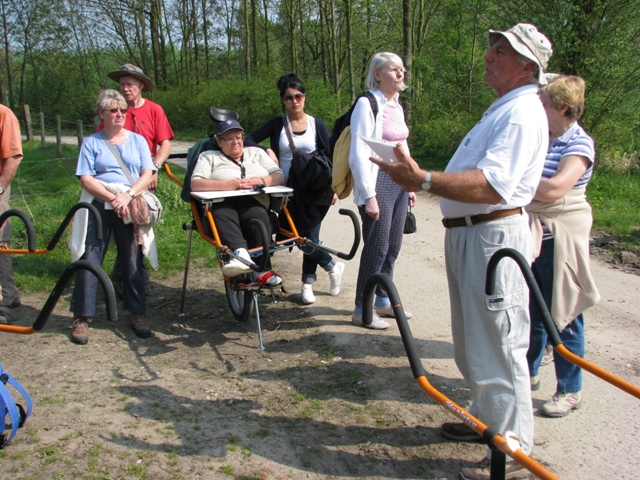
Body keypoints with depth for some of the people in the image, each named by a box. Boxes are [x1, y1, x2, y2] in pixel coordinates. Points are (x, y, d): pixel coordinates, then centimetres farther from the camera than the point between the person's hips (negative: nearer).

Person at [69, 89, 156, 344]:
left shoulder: (137, 140, 13)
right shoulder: (91, 143, 8)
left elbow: (147, 174, 2)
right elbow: (86, 179, -3)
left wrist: (128, 195, -15)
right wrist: (112, 198, -17)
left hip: (130, 208, 1)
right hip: (98, 206, -1)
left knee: (132, 262, 2)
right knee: (89, 260, -5)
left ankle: (137, 313, 13)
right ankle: (82, 317, 2)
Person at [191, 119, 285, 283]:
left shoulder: (256, 153, 29)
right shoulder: (208, 157, 21)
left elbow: (280, 177, 16)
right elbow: (195, 184, 2)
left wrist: (260, 181, -6)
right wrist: (231, 184, -9)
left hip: (254, 204, 1)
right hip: (222, 205, -1)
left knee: (259, 217, -34)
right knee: (222, 215, -37)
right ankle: (240, 254, -60)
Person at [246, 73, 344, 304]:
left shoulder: (317, 125, 4)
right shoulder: (277, 125, 4)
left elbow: (330, 157, 5)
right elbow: (249, 140, -3)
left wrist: (333, 187, 1)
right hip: (289, 190, 1)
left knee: (309, 235, -1)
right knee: (301, 236, 2)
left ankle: (308, 283, 17)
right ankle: (333, 266, 24)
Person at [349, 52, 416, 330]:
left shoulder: (397, 106, 15)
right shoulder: (367, 104, -10)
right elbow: (359, 154, -15)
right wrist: (368, 196, -18)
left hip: (399, 183, 8)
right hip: (378, 182, -8)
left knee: (393, 247, 12)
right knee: (377, 248, -4)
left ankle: (383, 300, 27)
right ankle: (362, 310, 8)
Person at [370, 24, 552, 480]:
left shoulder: (522, 113, -16)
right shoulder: (505, 108, 18)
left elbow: (492, 185, -31)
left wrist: (425, 180, -38)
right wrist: (426, 181, 21)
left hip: (494, 236, -11)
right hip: (468, 234, 11)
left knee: (497, 346, -3)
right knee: (474, 341, 22)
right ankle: (488, 418, 40)